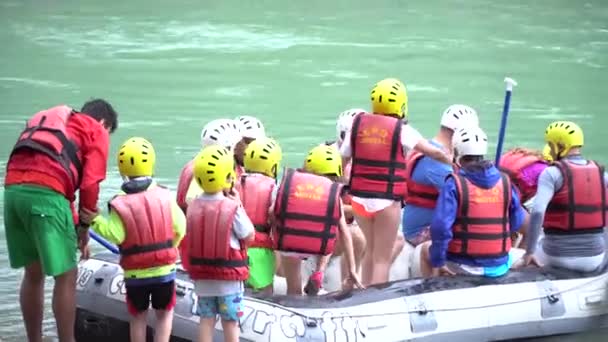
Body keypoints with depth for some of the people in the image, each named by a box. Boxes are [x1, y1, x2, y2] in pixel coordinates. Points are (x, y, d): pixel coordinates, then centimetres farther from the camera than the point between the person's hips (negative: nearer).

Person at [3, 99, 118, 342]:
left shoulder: (48, 122, 35)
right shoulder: (96, 132, 14)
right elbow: (89, 184, 3)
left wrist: (72, 224, 29)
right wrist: (84, 224, 15)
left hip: (13, 188, 7)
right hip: (45, 194, -7)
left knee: (33, 273, 18)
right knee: (66, 276, 3)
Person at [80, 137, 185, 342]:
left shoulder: (120, 204, -11)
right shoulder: (165, 196, -6)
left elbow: (115, 235, -17)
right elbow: (179, 227, -4)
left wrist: (95, 221, -6)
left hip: (135, 273, 0)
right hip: (164, 270, 0)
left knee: (138, 317, 15)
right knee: (164, 314, 14)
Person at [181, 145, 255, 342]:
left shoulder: (193, 207, -2)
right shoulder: (232, 208, -18)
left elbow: (189, 240, 4)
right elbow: (249, 236, -7)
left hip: (202, 276, 4)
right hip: (229, 276, -4)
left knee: (206, 320, 9)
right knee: (230, 322, 6)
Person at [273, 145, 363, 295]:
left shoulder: (290, 181, 14)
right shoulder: (334, 192, 13)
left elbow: (272, 212, 4)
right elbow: (344, 232, 12)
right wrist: (352, 270, 15)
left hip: (288, 242, 1)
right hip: (318, 247, -1)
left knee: (293, 291, 24)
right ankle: (319, 273, 16)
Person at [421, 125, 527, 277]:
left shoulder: (454, 184, -11)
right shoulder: (506, 182, 1)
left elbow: (440, 226, -19)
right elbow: (516, 223, 7)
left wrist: (437, 263, -10)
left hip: (463, 266, -3)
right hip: (499, 266, 3)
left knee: (426, 249, 27)